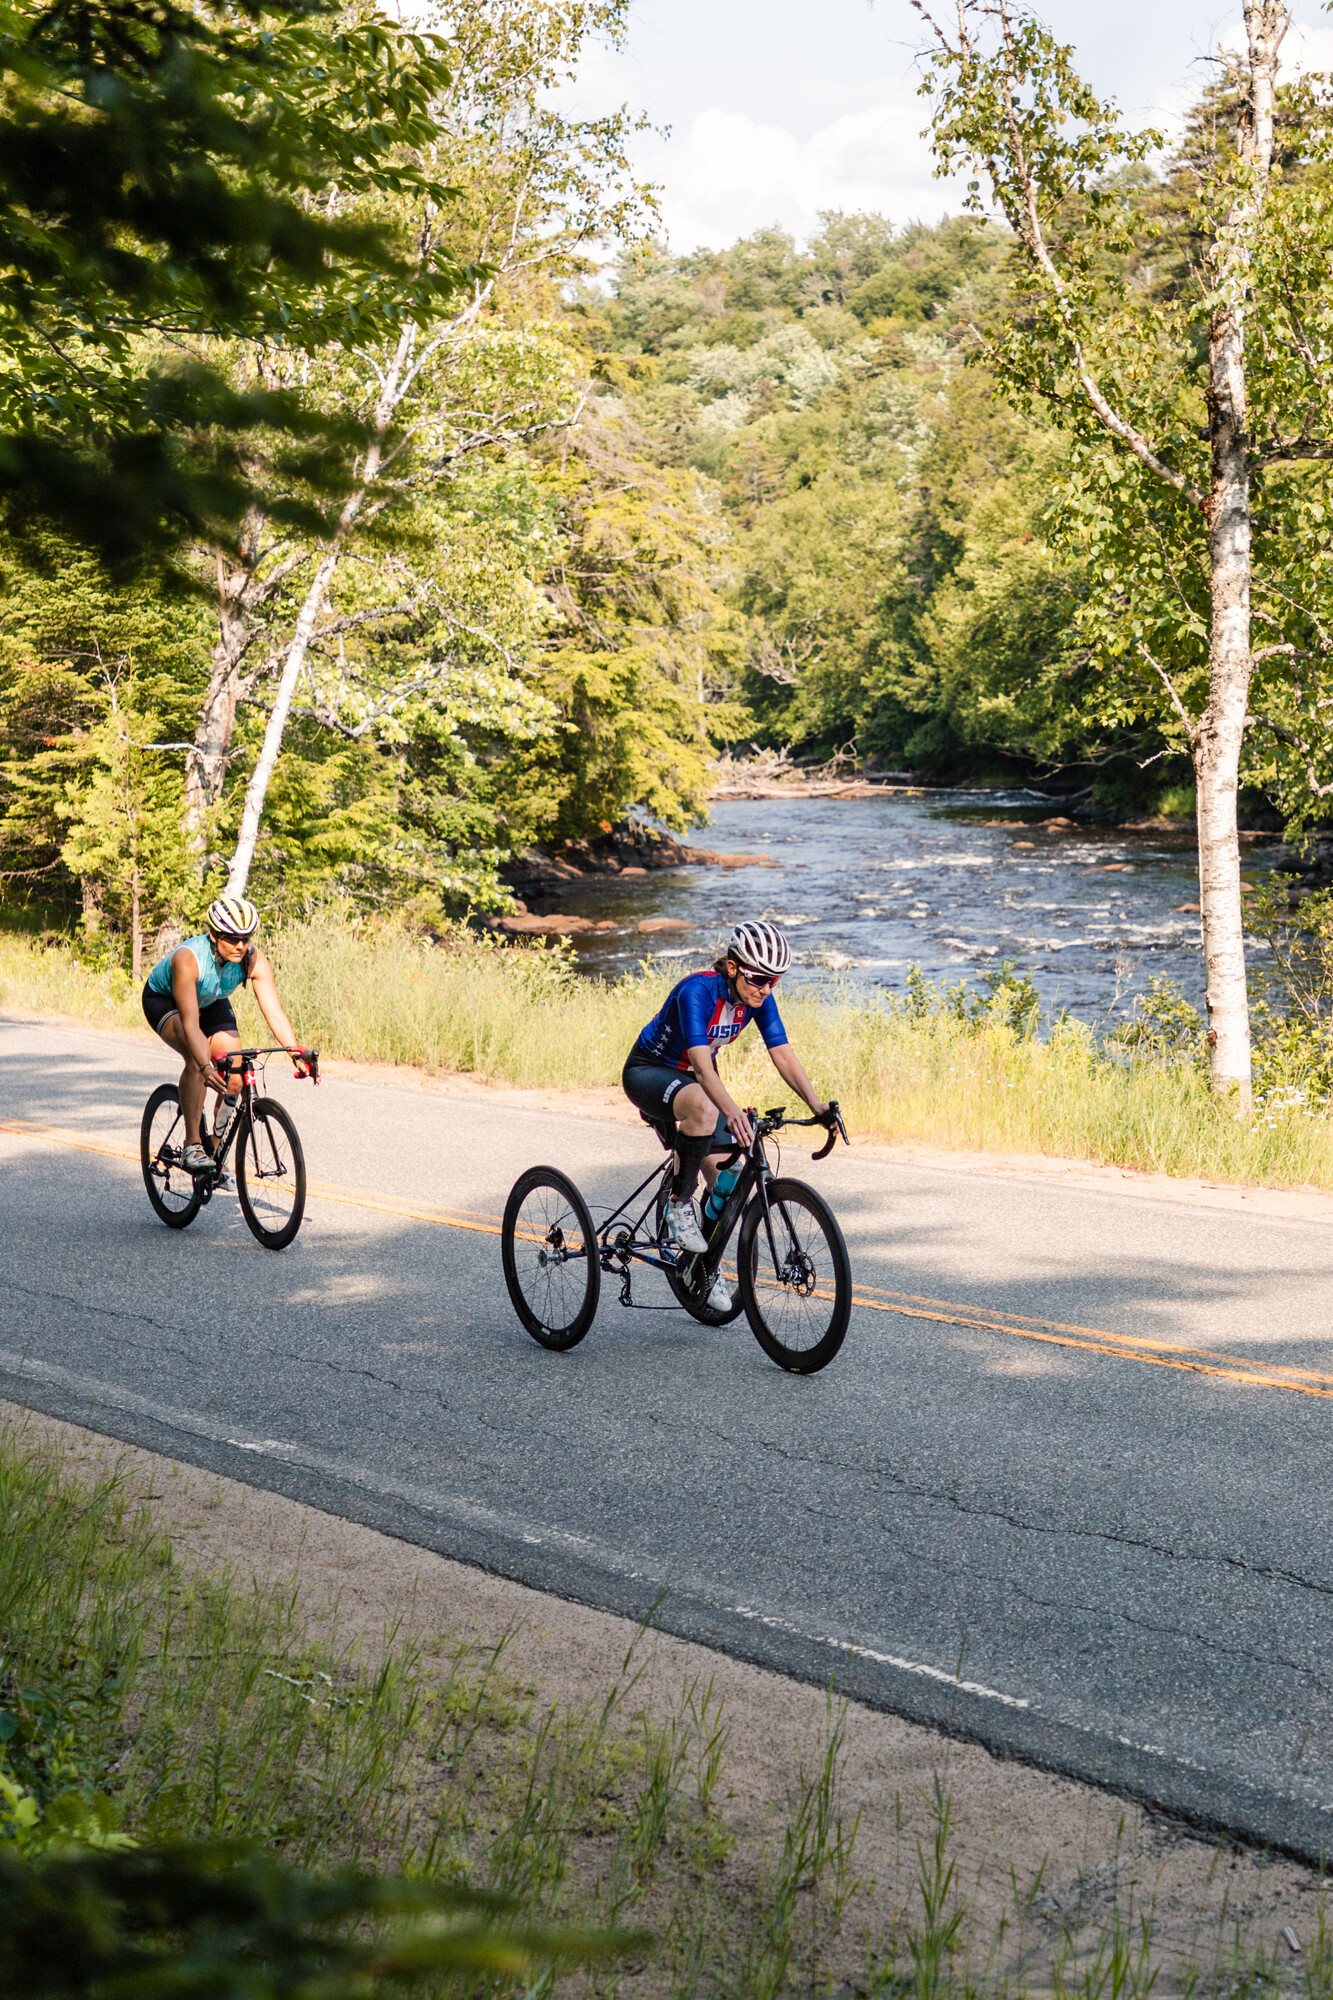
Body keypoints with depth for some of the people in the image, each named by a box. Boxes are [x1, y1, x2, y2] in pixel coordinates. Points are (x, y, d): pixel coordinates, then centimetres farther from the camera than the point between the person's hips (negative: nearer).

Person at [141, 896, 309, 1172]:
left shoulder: (254, 960, -28)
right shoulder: (188, 958, -40)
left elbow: (275, 1013, -32)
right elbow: (190, 1022, -45)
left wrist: (297, 1054, -46)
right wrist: (205, 1066, -58)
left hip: (211, 1003, 5)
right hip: (164, 1000, -5)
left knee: (234, 1075, -11)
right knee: (197, 1057, -33)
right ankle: (192, 1146, -25)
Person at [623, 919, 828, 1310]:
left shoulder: (758, 997, -12)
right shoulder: (697, 991, -32)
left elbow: (783, 1055, -13)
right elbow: (702, 1065, -42)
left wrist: (816, 1105, -26)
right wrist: (733, 1112, -56)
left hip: (689, 1079, 7)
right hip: (648, 1072, -7)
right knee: (703, 1108, -40)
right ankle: (679, 1204, -23)